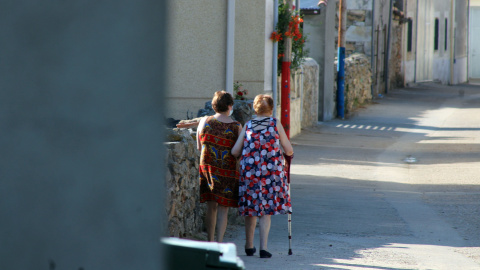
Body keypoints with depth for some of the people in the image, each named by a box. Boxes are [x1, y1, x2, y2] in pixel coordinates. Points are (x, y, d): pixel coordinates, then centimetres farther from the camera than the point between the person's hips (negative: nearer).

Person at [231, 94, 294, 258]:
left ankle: (249, 246, 24)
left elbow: (235, 151, 0)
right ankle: (263, 247, -6)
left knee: (251, 209, 14)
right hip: (271, 172, -2)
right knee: (266, 209, 2)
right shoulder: (275, 124, -1)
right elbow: (289, 151, 0)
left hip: (249, 171, 2)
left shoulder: (248, 126, 4)